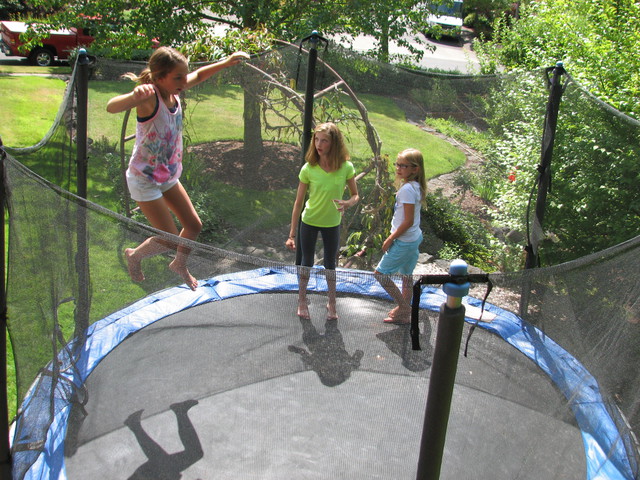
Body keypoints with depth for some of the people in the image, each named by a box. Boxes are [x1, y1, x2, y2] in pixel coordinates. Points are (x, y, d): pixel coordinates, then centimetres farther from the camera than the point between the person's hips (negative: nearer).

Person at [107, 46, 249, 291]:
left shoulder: (174, 91, -7)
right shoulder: (149, 98, -29)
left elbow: (200, 75, 14)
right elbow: (111, 107, -48)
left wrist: (227, 62, 3)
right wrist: (135, 95, -67)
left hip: (169, 176, 8)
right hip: (144, 180, -8)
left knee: (194, 225, 15)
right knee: (170, 240, -2)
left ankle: (179, 265, 42)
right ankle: (134, 255, 28)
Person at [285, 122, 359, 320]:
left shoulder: (346, 167, -15)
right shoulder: (308, 169, -18)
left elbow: (355, 195, -3)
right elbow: (298, 202, -12)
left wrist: (347, 203, -28)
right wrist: (292, 234, -11)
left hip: (332, 224, 1)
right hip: (309, 222, -1)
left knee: (330, 264, 17)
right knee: (307, 263, 15)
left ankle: (331, 303, 36)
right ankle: (302, 301, 36)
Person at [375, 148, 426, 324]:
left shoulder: (407, 189, -23)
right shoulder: (415, 186, 6)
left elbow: (408, 221, -24)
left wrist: (390, 239, -15)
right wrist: (394, 236, 15)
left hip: (404, 242, -10)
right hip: (414, 238, 10)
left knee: (380, 273, 1)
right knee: (406, 275, 18)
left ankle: (403, 306, 10)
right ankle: (404, 312, 30)